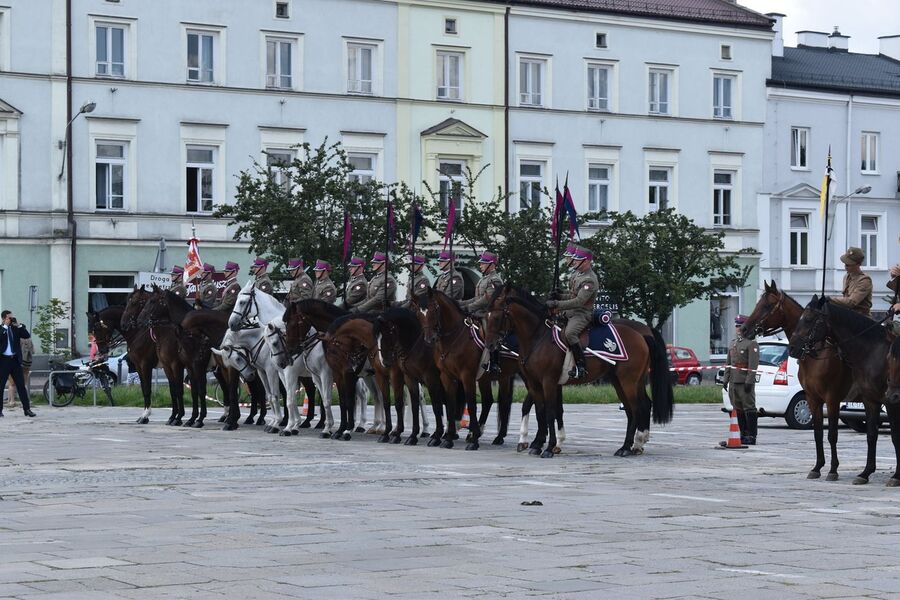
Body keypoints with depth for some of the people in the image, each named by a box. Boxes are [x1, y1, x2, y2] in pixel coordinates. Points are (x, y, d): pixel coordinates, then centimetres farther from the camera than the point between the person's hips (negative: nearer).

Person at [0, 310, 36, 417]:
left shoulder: (15, 328, 9)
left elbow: (27, 336, 2)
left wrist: (19, 325, -6)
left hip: (15, 360, 3)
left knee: (21, 385, 3)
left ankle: (27, 409, 4)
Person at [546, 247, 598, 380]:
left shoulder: (590, 280, -20)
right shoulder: (577, 273, 11)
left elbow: (579, 301, -27)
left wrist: (557, 304, -28)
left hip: (582, 314, -11)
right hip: (570, 310, 11)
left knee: (570, 333, -35)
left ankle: (581, 366, -30)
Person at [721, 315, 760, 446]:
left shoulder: (751, 343, -7)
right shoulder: (733, 343, 19)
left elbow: (753, 365, -15)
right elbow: (728, 363, 21)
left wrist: (749, 381, -21)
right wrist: (726, 380, 15)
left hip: (745, 382, -8)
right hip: (734, 382, 8)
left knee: (749, 409, -6)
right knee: (738, 410, 11)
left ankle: (751, 437, -4)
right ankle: (744, 435, 17)